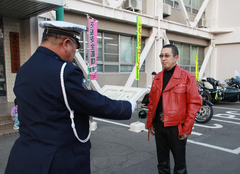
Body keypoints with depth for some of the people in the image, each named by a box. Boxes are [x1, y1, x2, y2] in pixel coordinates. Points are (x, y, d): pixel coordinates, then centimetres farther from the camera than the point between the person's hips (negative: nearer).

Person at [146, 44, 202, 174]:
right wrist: (150, 123, 10)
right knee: (162, 163, 18)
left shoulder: (187, 77, -6)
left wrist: (187, 128, -13)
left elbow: (194, 103, -10)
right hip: (159, 126, 5)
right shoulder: (157, 78, 10)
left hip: (176, 127, -5)